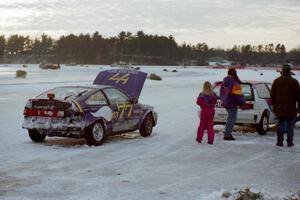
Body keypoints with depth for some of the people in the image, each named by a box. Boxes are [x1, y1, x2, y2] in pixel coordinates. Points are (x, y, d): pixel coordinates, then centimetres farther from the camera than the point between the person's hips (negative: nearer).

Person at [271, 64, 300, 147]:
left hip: (279, 108, 2)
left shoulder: (276, 81, 3)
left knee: (280, 125, 7)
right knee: (290, 125, 4)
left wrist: (273, 105, 15)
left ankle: (280, 141, 8)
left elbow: (272, 95, 8)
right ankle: (290, 142, 4)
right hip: (291, 109, -2)